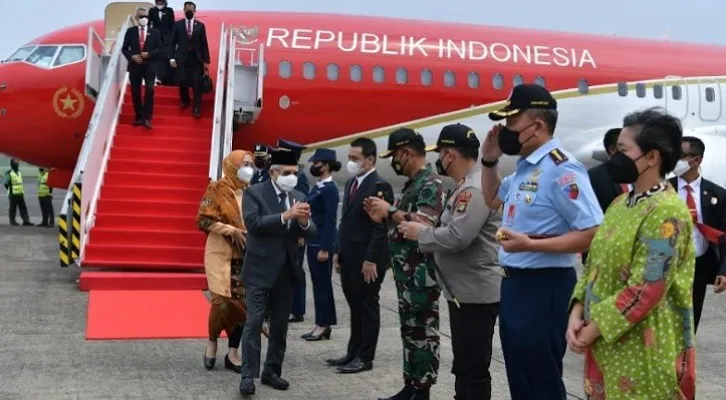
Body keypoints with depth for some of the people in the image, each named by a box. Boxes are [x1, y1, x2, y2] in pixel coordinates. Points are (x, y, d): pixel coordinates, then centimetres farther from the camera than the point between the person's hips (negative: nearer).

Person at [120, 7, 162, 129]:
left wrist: (149, 54, -13)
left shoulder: (155, 32, 5)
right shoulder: (130, 31, 6)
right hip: (135, 66, 1)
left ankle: (147, 117, -9)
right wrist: (132, 56, -11)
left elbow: (159, 49, 3)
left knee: (149, 90, -14)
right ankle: (139, 117, 19)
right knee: (135, 92, 6)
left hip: (149, 66, -1)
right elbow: (124, 48, 7)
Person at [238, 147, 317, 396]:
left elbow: (311, 234, 4)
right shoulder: (254, 193, -5)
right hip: (260, 270, -5)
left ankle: (271, 372, 22)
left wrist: (304, 221, -18)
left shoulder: (299, 197, 8)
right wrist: (285, 215, -28)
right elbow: (253, 223, -21)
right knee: (254, 322, -7)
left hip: (286, 271, 5)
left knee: (280, 324, 11)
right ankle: (248, 375, -3)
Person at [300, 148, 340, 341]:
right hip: (313, 241, 9)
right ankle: (321, 324, 19)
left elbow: (330, 220, -18)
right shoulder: (318, 186, 12)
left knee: (323, 283, -2)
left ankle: (324, 325, 6)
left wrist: (325, 248, -20)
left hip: (322, 242, -9)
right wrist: (304, 235, 15)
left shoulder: (330, 188, -15)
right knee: (317, 283, 12)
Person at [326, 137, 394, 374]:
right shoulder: (351, 183, 14)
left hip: (367, 261, -8)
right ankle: (353, 353, 23)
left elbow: (381, 227, -18)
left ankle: (365, 358, 10)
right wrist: (338, 251, 15)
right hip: (349, 258, 8)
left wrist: (371, 260, -20)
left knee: (368, 307, 2)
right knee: (355, 307, 15)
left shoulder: (380, 186, -14)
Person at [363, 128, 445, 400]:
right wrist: (382, 217, 8)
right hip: (407, 274, 10)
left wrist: (390, 210, -17)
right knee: (410, 332, 13)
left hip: (422, 274, -10)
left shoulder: (431, 184, -13)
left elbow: (424, 225, -26)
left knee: (423, 333, -3)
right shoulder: (412, 184, 17)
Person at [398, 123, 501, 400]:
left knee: (474, 368, -3)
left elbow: (457, 237, -28)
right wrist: (424, 229, 5)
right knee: (464, 365, 20)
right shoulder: (467, 186, 16)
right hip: (464, 290, 11)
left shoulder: (475, 188, -19)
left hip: (475, 293, -11)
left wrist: (421, 233, -13)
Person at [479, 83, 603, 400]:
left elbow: (593, 234, -25)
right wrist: (489, 161, 12)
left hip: (544, 286, -9)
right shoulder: (524, 168, 9)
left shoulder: (561, 169, -19)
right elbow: (493, 200, 28)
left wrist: (530, 244, -28)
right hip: (513, 282, 9)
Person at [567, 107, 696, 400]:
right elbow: (594, 265, 11)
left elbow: (645, 291, -22)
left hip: (643, 351, -8)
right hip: (606, 342, 8)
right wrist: (577, 313, -3)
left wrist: (593, 330, -16)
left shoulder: (666, 213, -17)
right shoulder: (620, 204, 9)